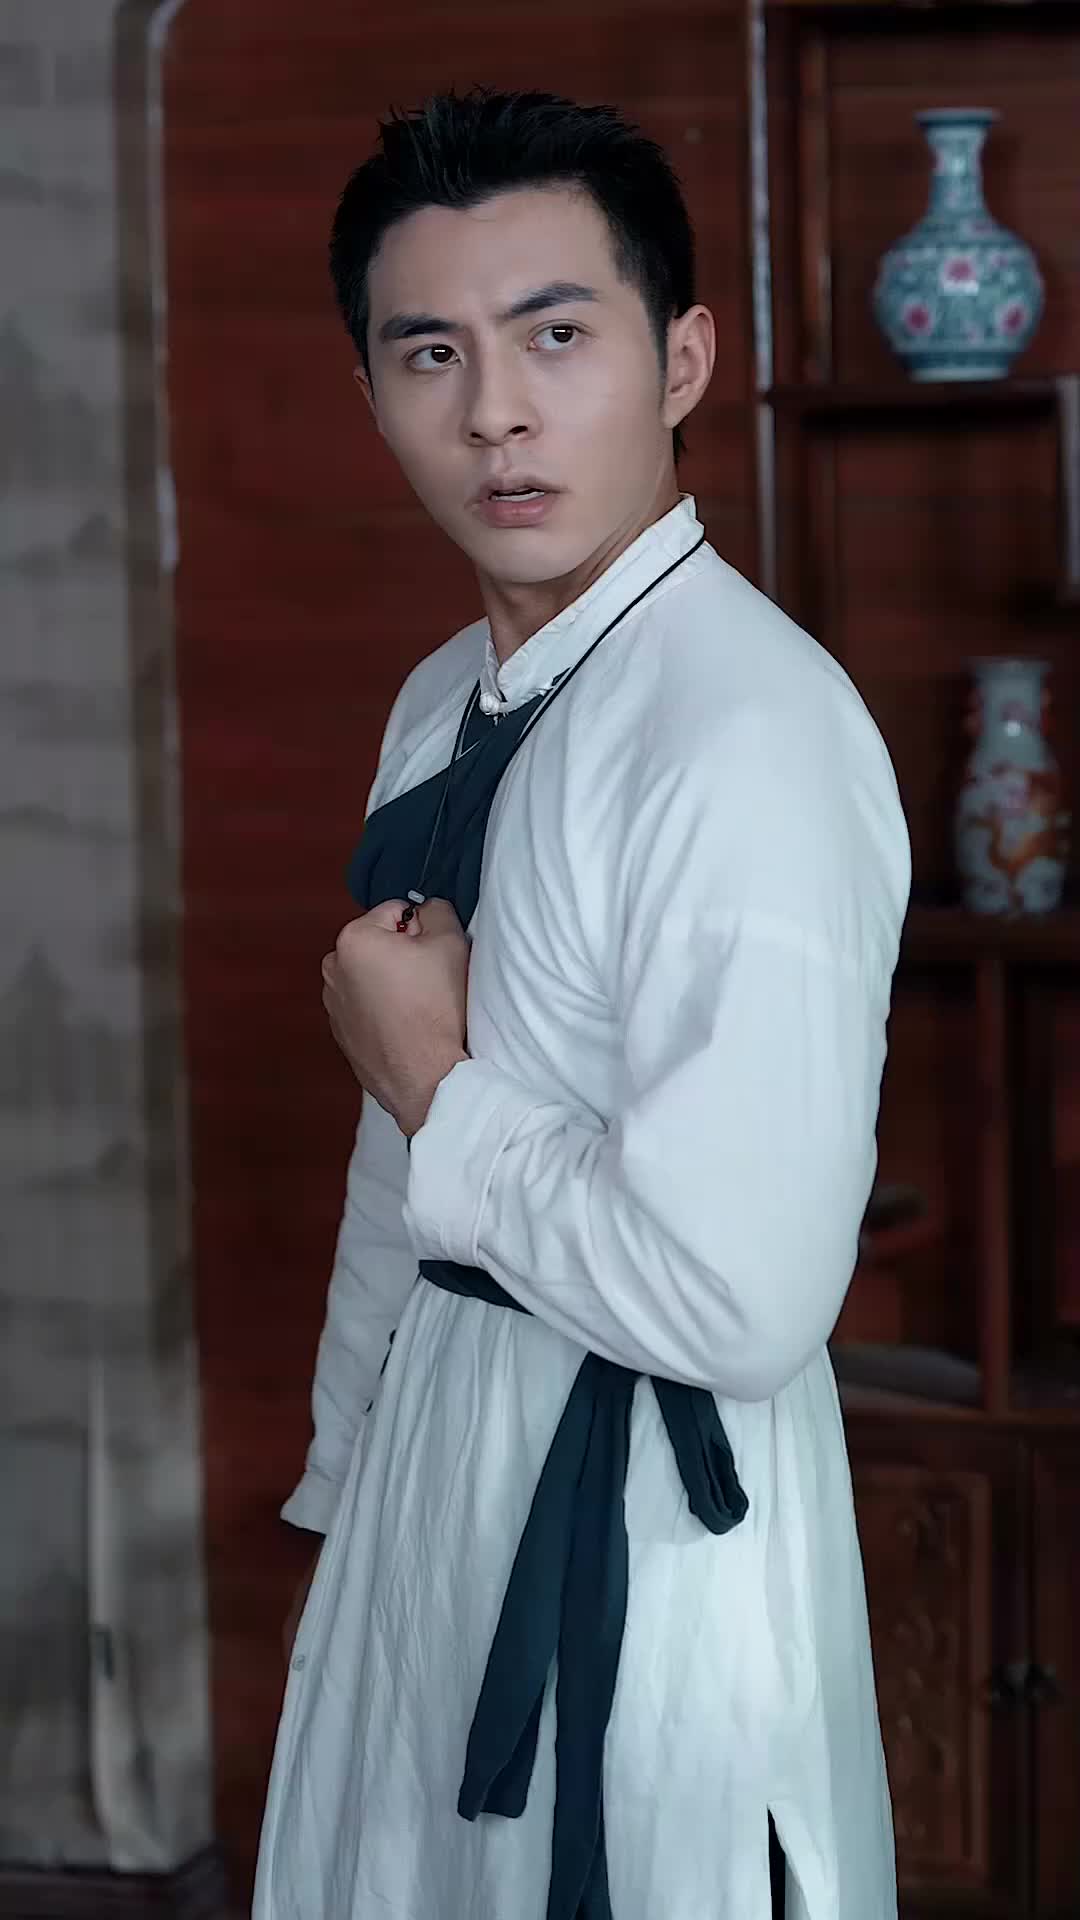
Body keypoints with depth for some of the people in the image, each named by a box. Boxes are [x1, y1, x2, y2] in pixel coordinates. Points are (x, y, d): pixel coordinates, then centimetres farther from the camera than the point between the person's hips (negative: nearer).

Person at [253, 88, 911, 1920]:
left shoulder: (755, 734, -24)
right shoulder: (444, 704, 5)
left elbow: (741, 1303, -29)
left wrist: (437, 1087, -15)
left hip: (645, 1500, -8)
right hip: (439, 1451, 8)